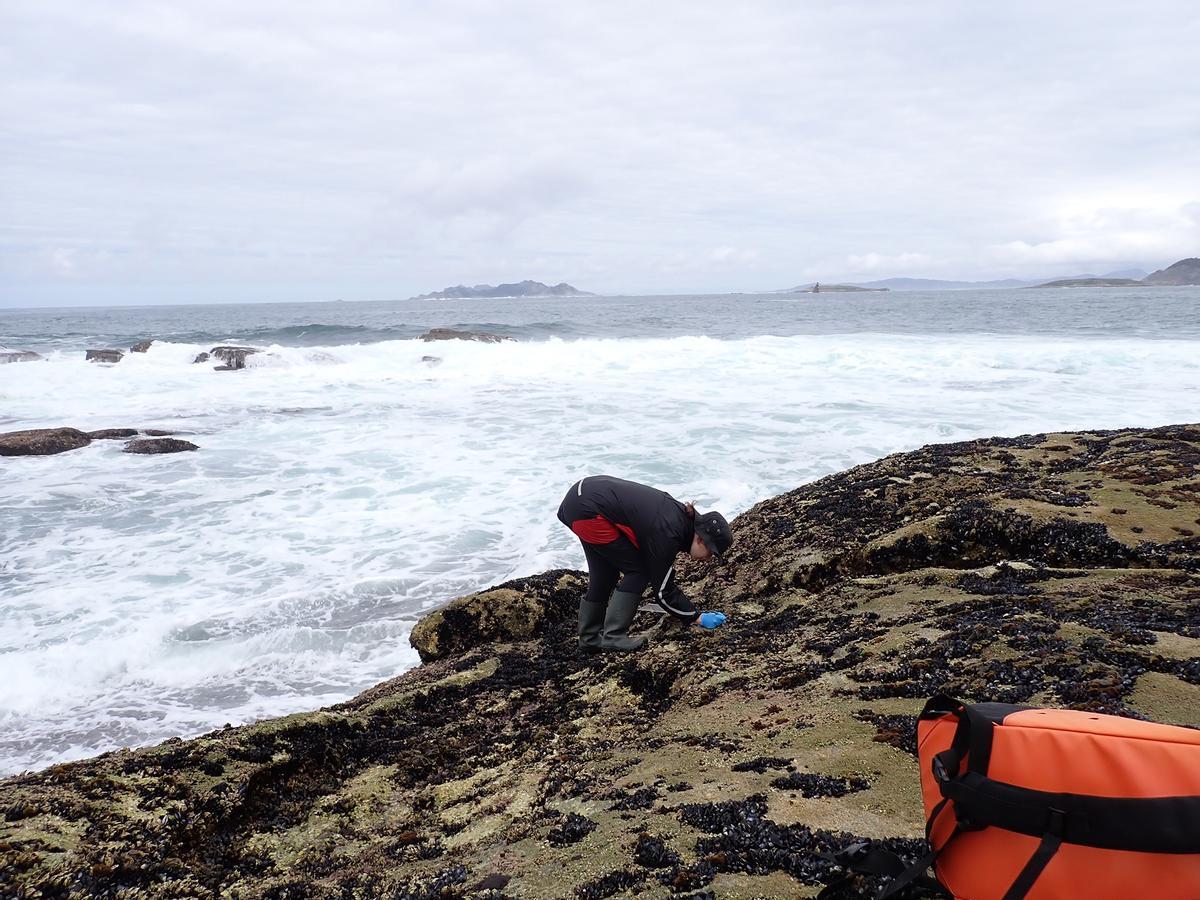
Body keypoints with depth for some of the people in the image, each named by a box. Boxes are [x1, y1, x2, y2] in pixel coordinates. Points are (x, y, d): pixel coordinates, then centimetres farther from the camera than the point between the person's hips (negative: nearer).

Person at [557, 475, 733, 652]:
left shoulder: (682, 515, 5)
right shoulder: (667, 535, -20)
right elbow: (663, 590, -9)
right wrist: (698, 618, -1)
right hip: (587, 510, -9)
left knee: (605, 574, 18)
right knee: (637, 571, -2)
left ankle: (589, 637, 28)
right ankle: (613, 637, 2)